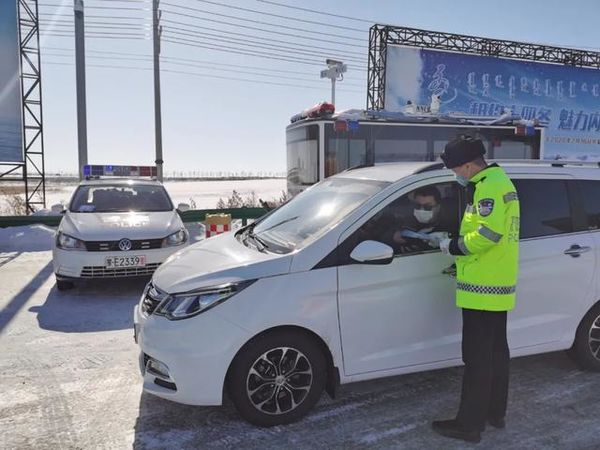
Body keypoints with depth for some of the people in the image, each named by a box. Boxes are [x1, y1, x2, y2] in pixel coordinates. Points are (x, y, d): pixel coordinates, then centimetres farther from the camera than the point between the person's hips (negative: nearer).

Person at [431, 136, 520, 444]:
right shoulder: (500, 182, 17)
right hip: (498, 284, 11)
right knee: (496, 352, 18)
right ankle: (495, 412, 31)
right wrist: (460, 249, 13)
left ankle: (469, 424, 7)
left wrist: (454, 246, -12)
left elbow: (489, 232, -27)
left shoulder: (488, 186, -15)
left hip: (483, 287, -11)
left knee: (477, 358, -3)